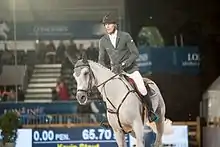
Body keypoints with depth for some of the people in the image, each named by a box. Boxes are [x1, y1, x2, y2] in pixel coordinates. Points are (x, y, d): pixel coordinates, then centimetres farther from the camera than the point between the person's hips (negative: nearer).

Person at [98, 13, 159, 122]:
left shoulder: (125, 36, -9)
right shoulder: (103, 41, 1)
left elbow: (135, 53, -10)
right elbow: (101, 60, 11)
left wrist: (123, 65, -21)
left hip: (130, 68, -3)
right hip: (115, 70, 3)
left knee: (142, 89, -18)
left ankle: (150, 112, 4)